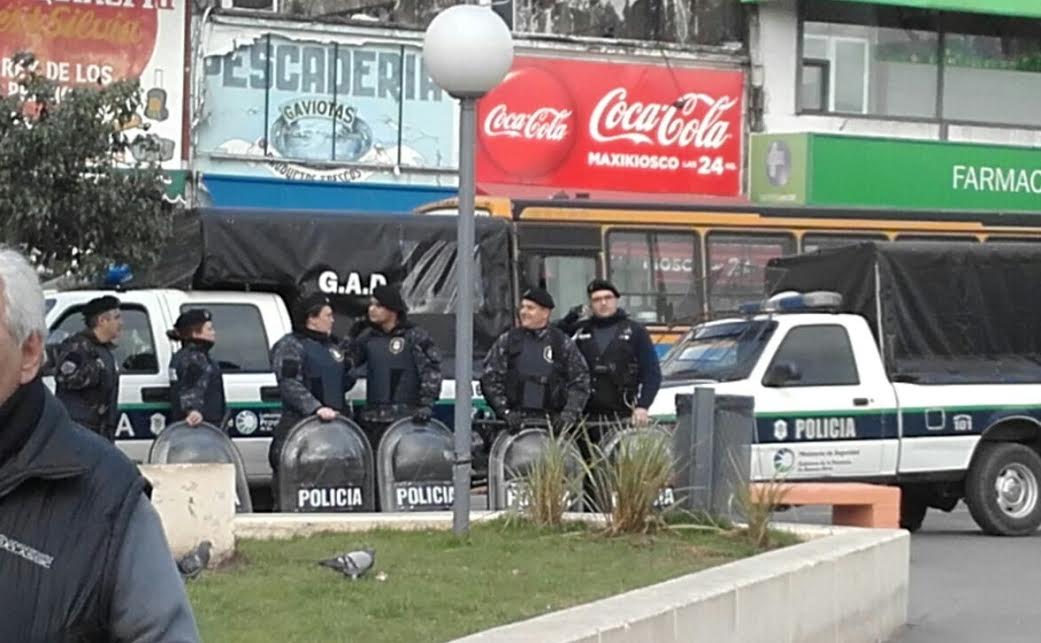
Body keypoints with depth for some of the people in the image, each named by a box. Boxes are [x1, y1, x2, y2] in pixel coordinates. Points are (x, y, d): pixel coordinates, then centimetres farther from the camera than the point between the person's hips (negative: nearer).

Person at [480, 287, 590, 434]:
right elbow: (489, 379, 8)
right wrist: (505, 411, -5)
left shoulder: (563, 344, 10)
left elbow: (580, 383, 9)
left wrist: (569, 414, -6)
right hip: (516, 421, 0)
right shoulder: (506, 341, 11)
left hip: (552, 422, 0)